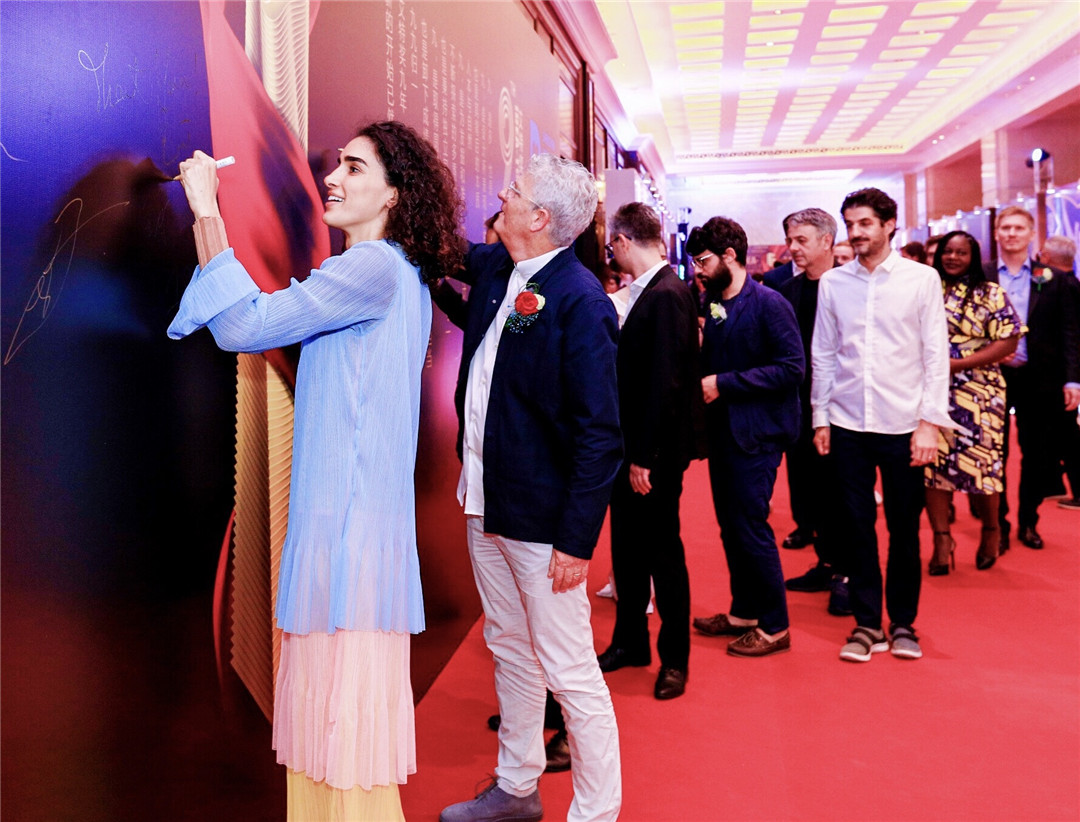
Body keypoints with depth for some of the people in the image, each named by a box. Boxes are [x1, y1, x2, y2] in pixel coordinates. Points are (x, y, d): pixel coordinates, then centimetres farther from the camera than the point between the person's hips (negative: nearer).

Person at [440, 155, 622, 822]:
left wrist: (578, 539, -20)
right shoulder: (492, 267, 5)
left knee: (570, 673, 3)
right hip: (484, 503, 9)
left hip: (542, 516, -8)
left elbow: (600, 434, -19)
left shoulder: (581, 301, -19)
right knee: (510, 651, 21)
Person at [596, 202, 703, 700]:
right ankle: (630, 641, 33)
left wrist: (644, 456, -21)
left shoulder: (666, 296, -18)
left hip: (655, 452, -9)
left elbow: (664, 381, -23)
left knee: (663, 551, 5)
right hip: (632, 448, 9)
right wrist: (629, 451, 11)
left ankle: (674, 658, 21)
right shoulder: (645, 293, 9)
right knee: (627, 547, 17)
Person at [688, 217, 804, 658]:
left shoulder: (769, 304, -11)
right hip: (722, 428, 7)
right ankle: (743, 612, 29)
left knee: (751, 526, -4)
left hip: (756, 431, -7)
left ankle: (774, 626, 10)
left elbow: (792, 368, -18)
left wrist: (725, 383, -19)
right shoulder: (710, 304, 10)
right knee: (730, 526, 14)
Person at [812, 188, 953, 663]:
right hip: (848, 424, 2)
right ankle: (867, 623, 19)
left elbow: (936, 353, -2)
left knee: (904, 529, 8)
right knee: (857, 526, 6)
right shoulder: (832, 283, 5)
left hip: (902, 423, -1)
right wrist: (820, 418, 6)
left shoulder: (922, 279, -1)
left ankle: (903, 623, 24)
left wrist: (930, 421, -8)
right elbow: (823, 355, 8)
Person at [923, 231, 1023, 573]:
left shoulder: (990, 294, 2)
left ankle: (991, 530, 24)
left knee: (977, 463, -1)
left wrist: (959, 363, -14)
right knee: (933, 463, -1)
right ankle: (942, 539, 8)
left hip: (976, 395, -2)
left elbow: (1008, 342, -6)